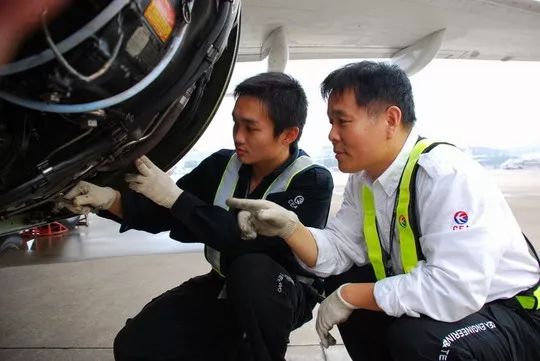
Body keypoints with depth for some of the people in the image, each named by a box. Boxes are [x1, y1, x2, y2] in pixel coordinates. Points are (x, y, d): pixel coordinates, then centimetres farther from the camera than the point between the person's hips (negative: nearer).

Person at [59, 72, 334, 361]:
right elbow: (161, 212, 2)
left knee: (251, 269, -37)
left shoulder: (313, 182, -18)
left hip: (286, 295, -4)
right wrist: (110, 200, -17)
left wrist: (175, 197, -31)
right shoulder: (222, 165, -4)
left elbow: (255, 240, -32)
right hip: (224, 287, 5)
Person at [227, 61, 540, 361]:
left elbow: (455, 290, -34)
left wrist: (351, 296, -23)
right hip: (432, 297, 7)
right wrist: (289, 228, -20)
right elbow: (338, 251, 0)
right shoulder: (363, 177, -2)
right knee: (339, 283, 1)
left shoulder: (448, 176, -28)